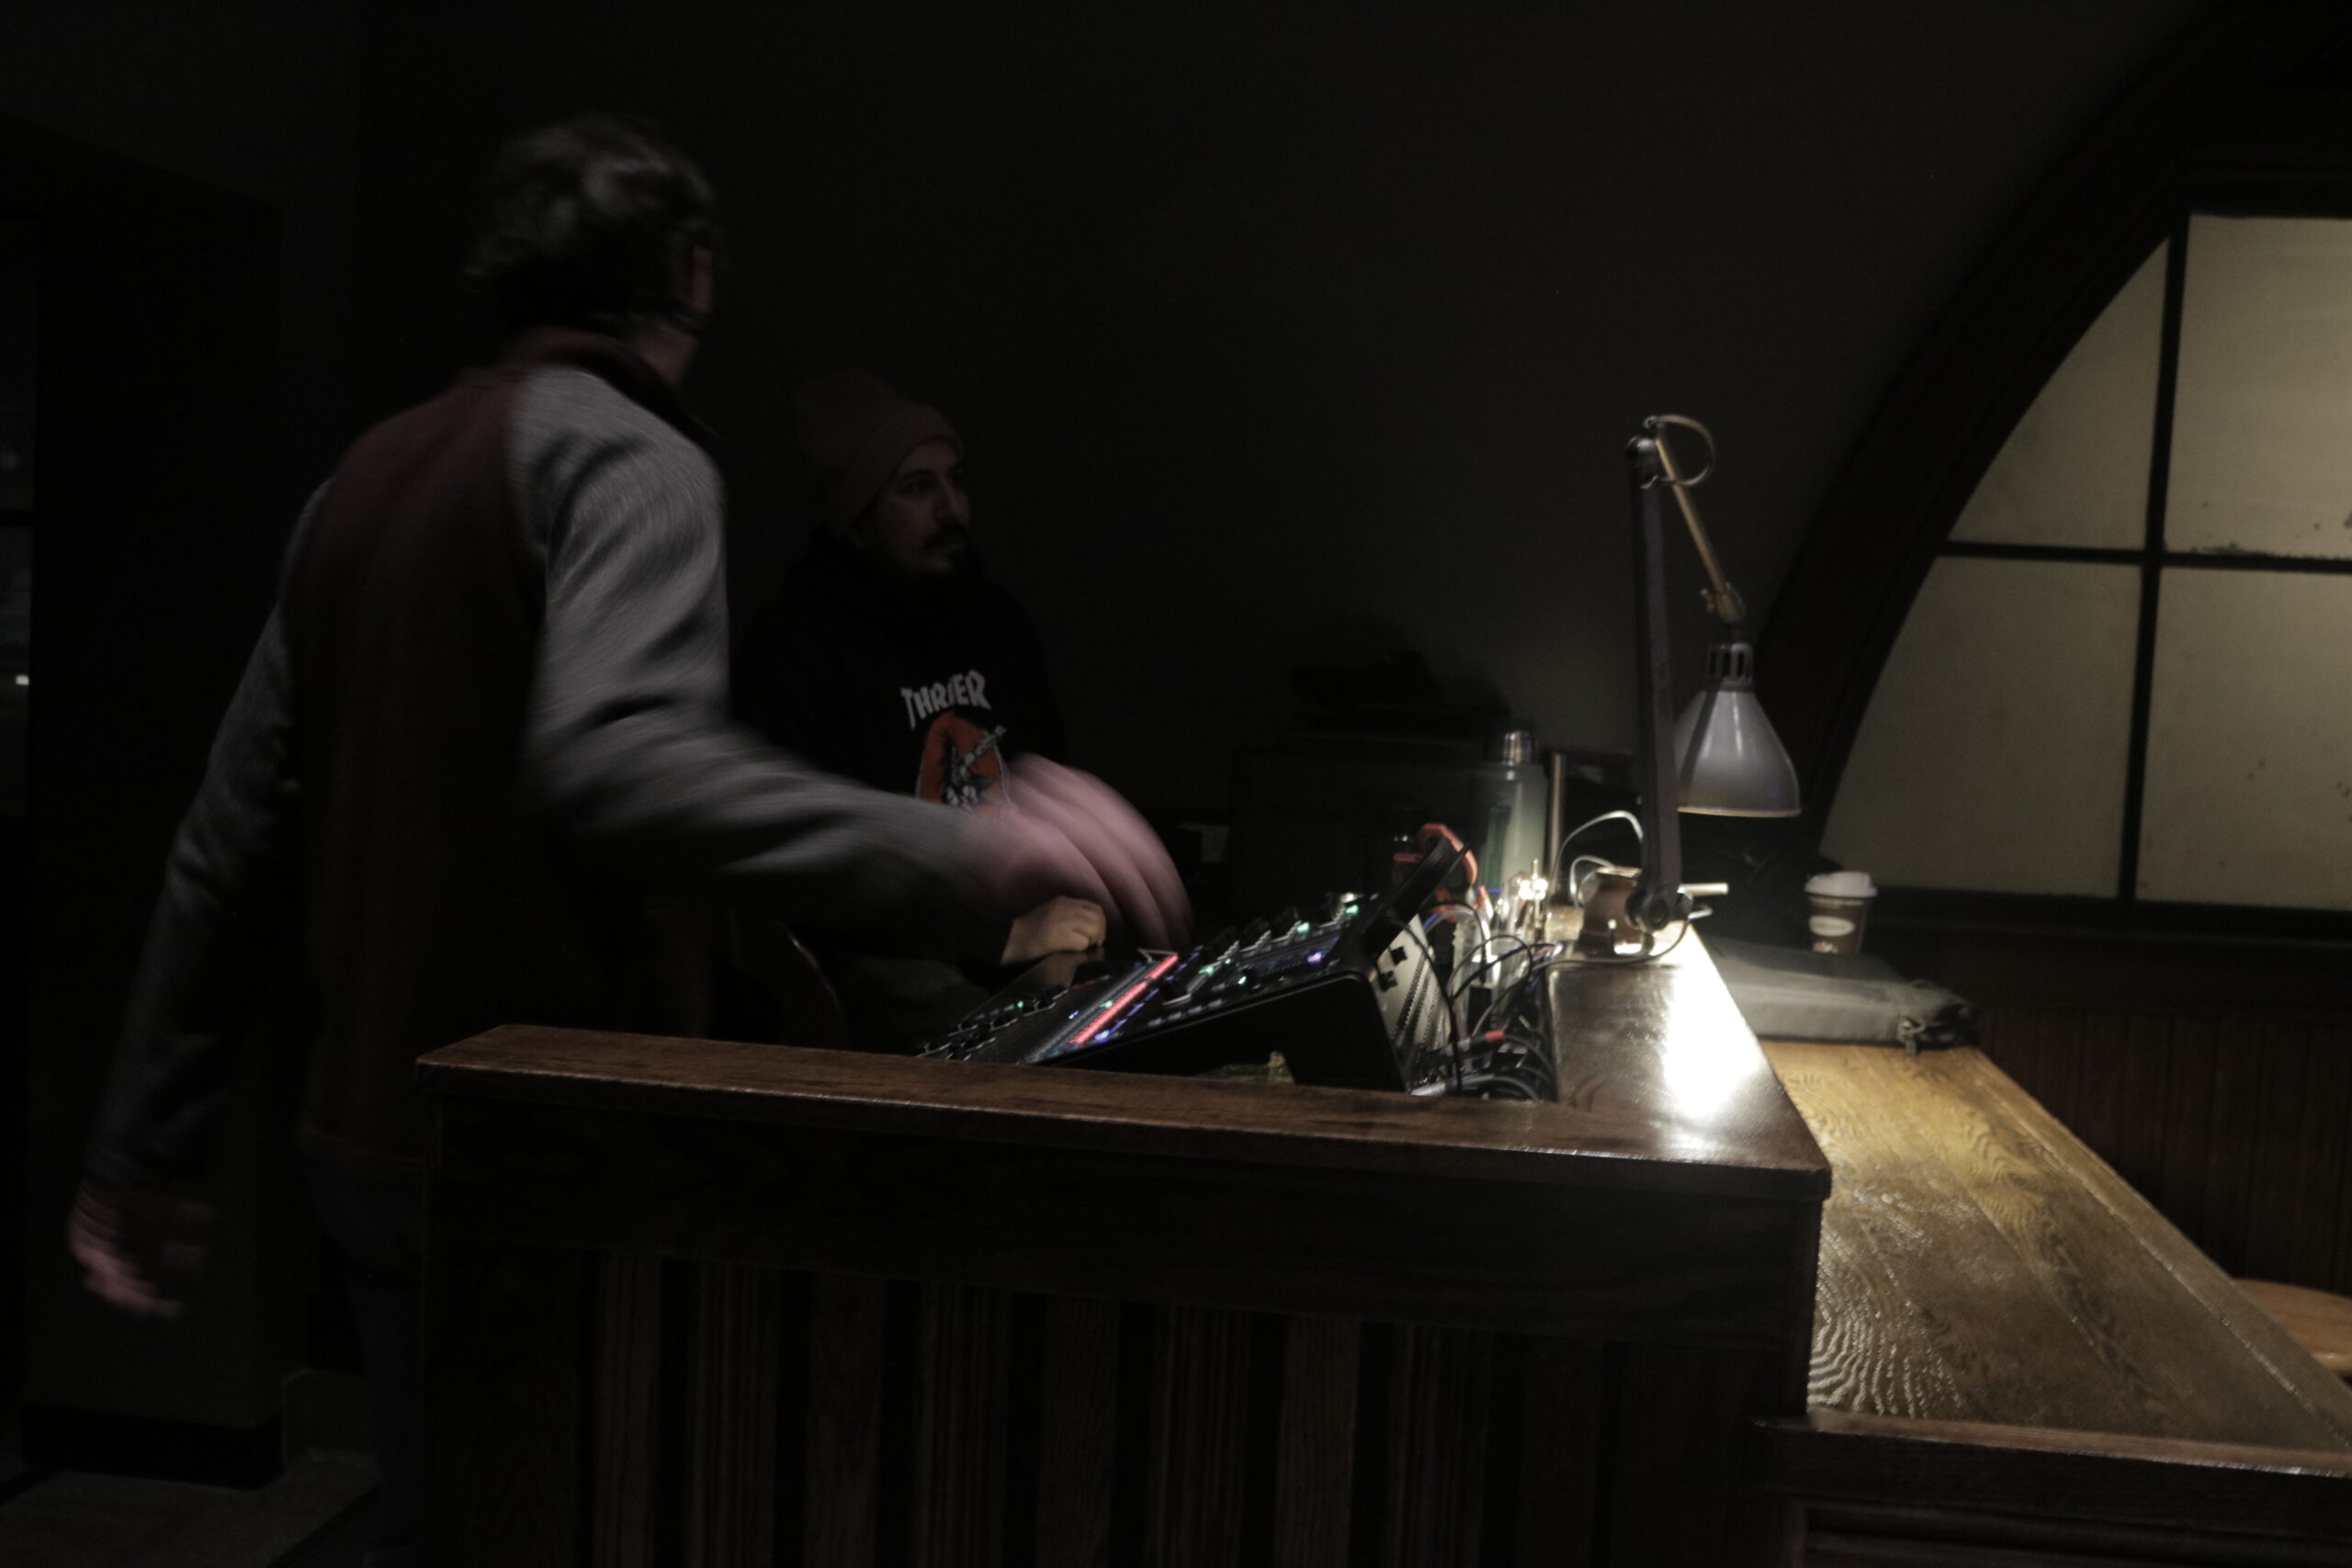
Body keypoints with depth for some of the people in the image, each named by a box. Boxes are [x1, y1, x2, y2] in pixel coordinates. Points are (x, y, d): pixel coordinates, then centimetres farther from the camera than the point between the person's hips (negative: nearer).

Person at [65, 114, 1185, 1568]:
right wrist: (958, 859, -37)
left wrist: (148, 1148, 17)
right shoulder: (629, 457, -12)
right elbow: (611, 762, -32)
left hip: (375, 1143, 8)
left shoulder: (370, 474, 11)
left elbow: (230, 844, 12)